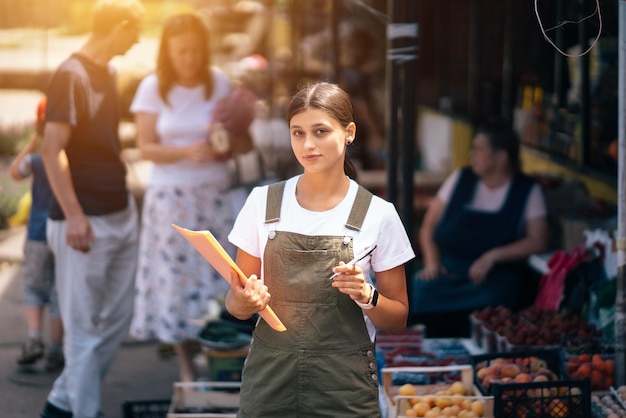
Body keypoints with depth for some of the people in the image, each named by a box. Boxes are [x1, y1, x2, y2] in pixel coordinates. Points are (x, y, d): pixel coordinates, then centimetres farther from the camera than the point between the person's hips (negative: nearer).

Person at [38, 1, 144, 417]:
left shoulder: (108, 73, 12)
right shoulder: (72, 75, -15)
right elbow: (53, 150, -19)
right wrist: (74, 216, -24)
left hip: (121, 214, 9)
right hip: (87, 222, -9)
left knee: (116, 320, 14)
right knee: (86, 327, 0)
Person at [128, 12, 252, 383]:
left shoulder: (220, 83, 2)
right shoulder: (154, 88, -1)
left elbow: (246, 141, 5)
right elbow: (146, 147, -4)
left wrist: (228, 143, -18)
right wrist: (187, 151, -20)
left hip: (216, 195, 1)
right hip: (171, 196, -1)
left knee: (219, 275, -3)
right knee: (177, 276, 1)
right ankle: (187, 367, 11)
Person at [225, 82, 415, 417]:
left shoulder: (377, 214, -3)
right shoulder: (262, 202, 1)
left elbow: (397, 319, 3)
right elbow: (235, 301, 7)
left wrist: (367, 296, -16)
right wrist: (244, 302, -15)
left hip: (344, 386, -1)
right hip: (271, 377, 1)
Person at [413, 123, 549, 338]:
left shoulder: (528, 190, 5)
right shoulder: (461, 179, 13)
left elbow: (538, 241, -5)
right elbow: (429, 226, 14)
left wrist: (493, 256, -18)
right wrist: (432, 262, -4)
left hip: (497, 273, -2)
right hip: (448, 269, 2)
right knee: (422, 295, -29)